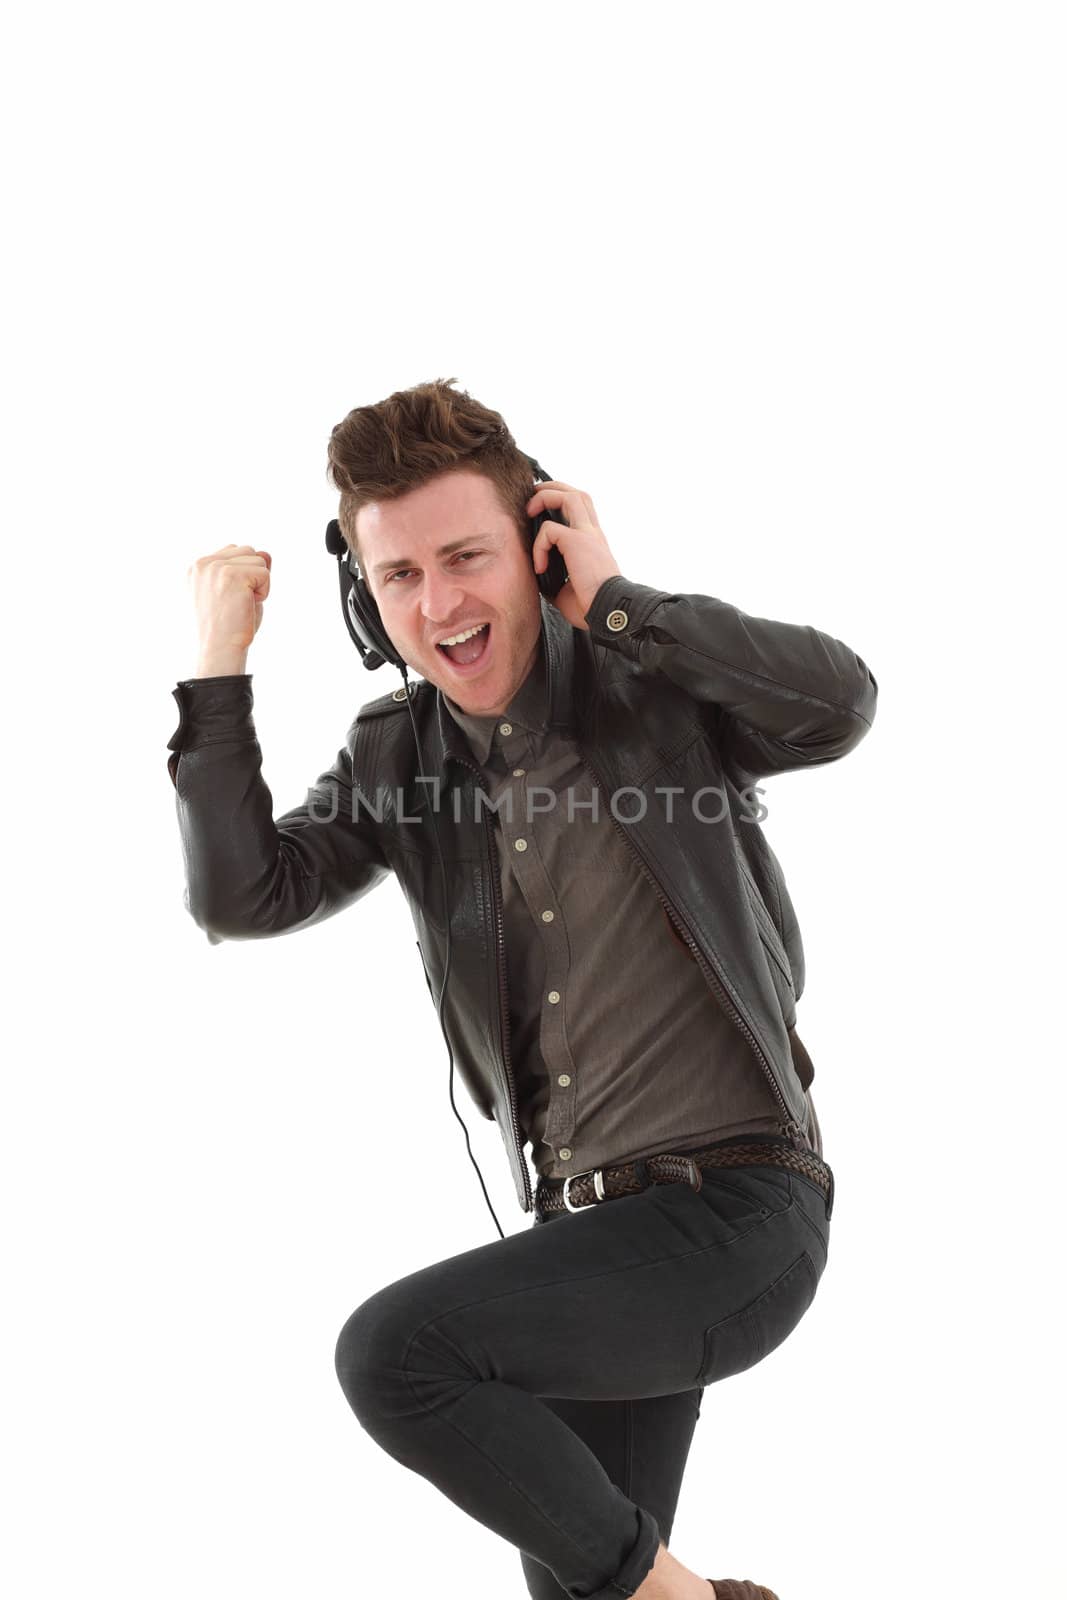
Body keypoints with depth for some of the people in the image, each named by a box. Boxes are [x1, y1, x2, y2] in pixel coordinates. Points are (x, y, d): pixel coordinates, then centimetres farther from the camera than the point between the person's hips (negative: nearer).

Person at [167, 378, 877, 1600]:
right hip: (585, 1227, 7)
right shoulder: (396, 756, 6)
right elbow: (242, 898, -4)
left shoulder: (657, 688, -8)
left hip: (735, 1211, -7)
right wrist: (219, 662, -6)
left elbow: (841, 703, -26)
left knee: (394, 1350, -22)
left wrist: (615, 599, -21)